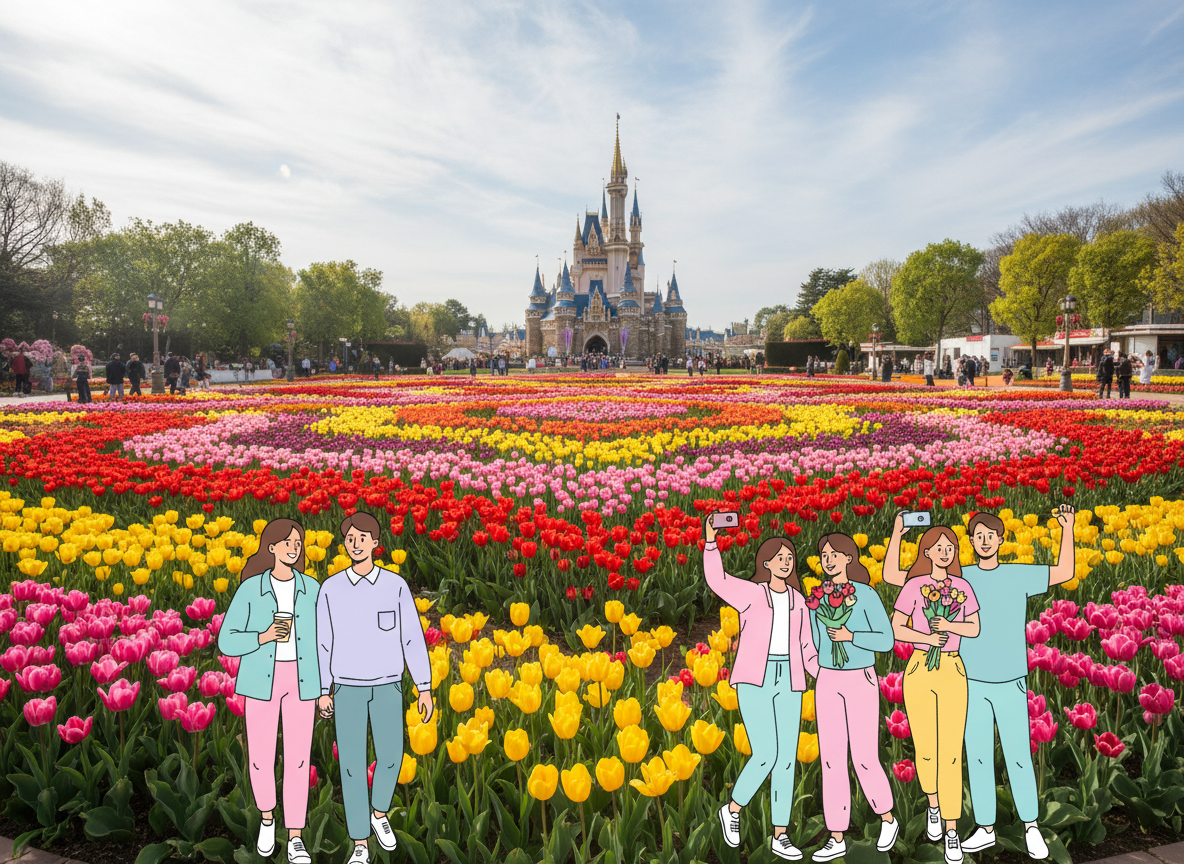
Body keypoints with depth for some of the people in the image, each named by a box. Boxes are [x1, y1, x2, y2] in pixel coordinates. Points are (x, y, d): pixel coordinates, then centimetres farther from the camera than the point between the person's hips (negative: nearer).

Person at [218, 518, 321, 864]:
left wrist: (324, 688, 4)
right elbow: (227, 643, -5)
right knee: (261, 760, 4)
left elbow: (317, 640, 6)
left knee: (298, 759, 1)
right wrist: (263, 637, -24)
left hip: (300, 679, 1)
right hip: (263, 678, -1)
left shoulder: (311, 588, -1)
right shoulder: (250, 589, -7)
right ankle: (267, 817, 34)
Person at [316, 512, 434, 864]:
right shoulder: (331, 588, -7)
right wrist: (323, 692, 8)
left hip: (387, 687, 0)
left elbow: (413, 639, -5)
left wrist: (425, 689, -5)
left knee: (390, 758, 7)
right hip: (349, 688, 0)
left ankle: (379, 812, 39)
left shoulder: (396, 586, -10)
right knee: (351, 766, 1)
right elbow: (324, 644, 3)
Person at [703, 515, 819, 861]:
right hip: (755, 679, -5)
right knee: (766, 755, -13)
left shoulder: (797, 600, 12)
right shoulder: (750, 593, -2)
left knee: (787, 758, 4)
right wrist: (710, 540, -29)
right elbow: (717, 581, -19)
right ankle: (732, 809, 14)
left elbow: (806, 648, 15)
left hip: (789, 682, 5)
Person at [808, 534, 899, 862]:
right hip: (828, 682, 4)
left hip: (861, 681, -4)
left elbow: (886, 641, -10)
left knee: (864, 759, -1)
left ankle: (888, 820, 28)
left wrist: (851, 636, -21)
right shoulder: (818, 598, 4)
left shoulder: (867, 594, -10)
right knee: (832, 759, 3)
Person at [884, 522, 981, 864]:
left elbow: (975, 629, 6)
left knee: (951, 754, -1)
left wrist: (949, 627, -12)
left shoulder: (963, 586, 4)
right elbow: (896, 629, -4)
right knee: (925, 750, 6)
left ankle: (952, 834, 8)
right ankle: (933, 805, 36)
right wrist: (927, 637, -19)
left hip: (953, 672, 1)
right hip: (919, 671, -1)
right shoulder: (914, 586, -2)